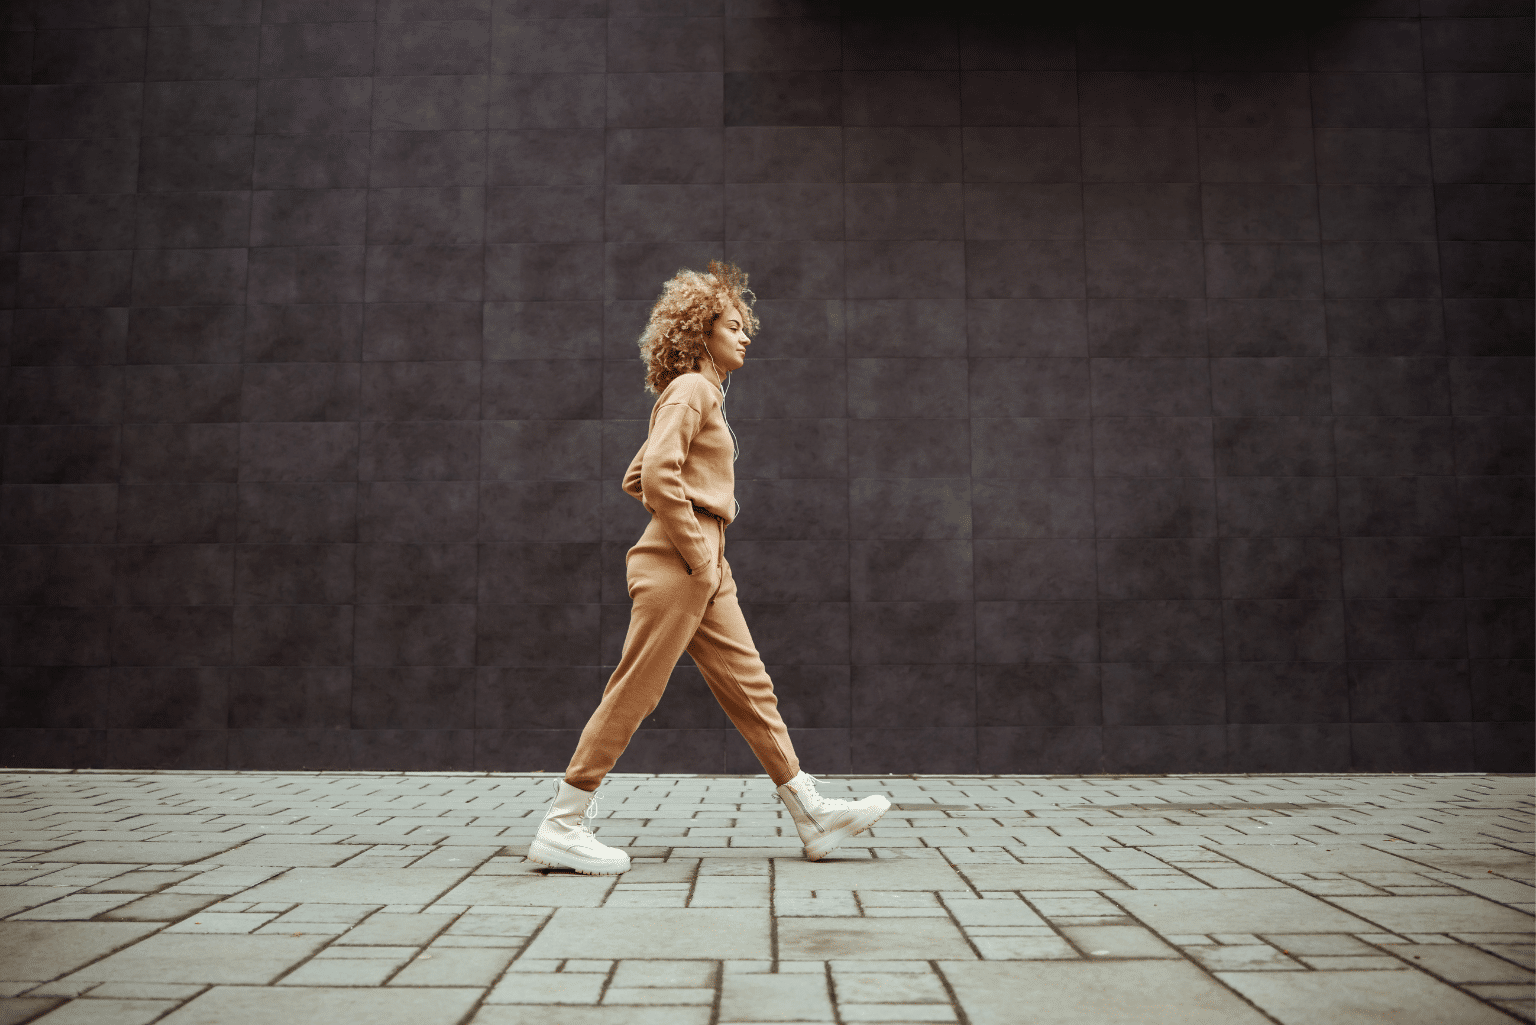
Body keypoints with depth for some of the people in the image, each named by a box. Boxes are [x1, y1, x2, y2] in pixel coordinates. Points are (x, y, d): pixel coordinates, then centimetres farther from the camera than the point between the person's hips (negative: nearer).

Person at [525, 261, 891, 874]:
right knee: (633, 693, -7)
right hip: (677, 566, -10)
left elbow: (633, 479, 26)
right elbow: (657, 475, -22)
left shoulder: (703, 395, 22)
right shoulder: (690, 388, -7)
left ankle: (812, 814, 12)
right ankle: (561, 827, 1)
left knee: (750, 687, 8)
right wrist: (698, 553, -17)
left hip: (703, 569, 10)